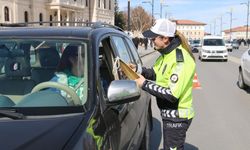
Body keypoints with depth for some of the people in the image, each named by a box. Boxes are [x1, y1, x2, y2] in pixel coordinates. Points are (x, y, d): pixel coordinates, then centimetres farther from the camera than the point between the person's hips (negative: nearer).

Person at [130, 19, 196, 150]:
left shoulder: (181, 60, -26)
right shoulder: (166, 53, 2)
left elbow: (172, 95, -29)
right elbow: (156, 74, 15)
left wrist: (145, 84, -24)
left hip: (177, 117, -9)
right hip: (169, 114, 9)